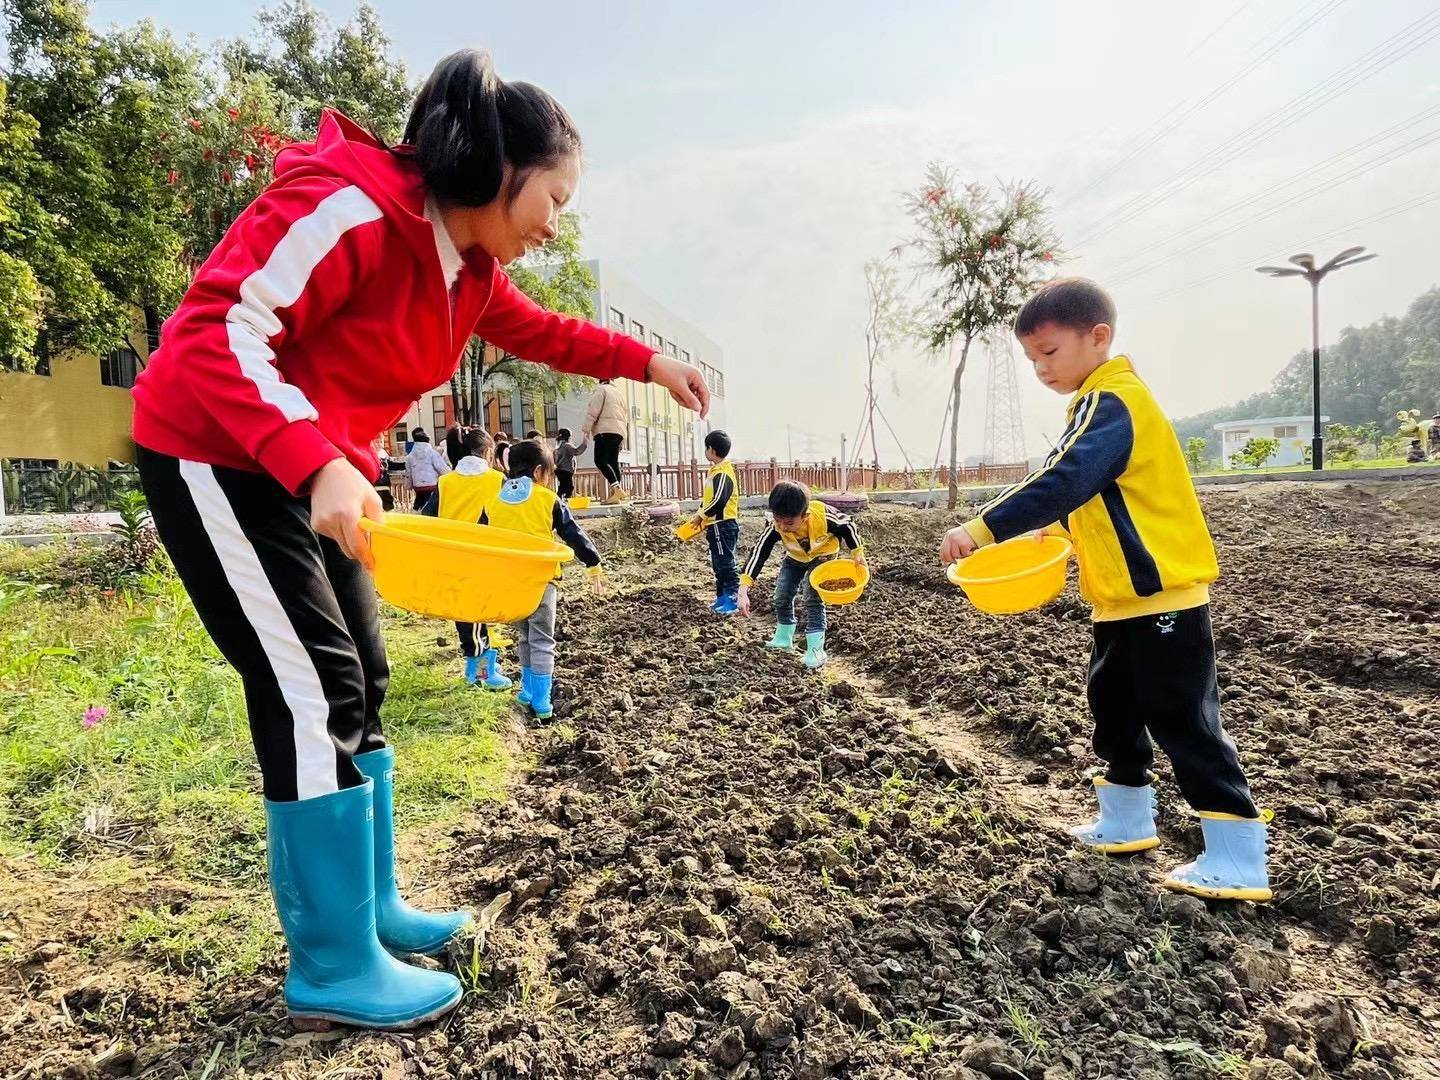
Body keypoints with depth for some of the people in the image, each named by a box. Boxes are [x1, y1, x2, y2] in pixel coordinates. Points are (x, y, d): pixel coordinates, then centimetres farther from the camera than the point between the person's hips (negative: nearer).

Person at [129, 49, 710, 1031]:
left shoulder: (470, 264, 5)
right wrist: (317, 463, -40)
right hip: (218, 457, -9)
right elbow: (219, 328, -28)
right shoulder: (351, 209, -23)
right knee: (316, 695, -10)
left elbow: (539, 332, 22)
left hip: (323, 471, 9)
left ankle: (371, 907, 25)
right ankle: (334, 968, 5)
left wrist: (645, 362, 14)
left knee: (359, 684, 10)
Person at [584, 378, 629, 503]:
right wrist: (623, 440, 29)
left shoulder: (601, 389, 5)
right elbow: (626, 416, 29)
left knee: (600, 461, -14)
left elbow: (593, 410, -8)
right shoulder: (619, 393, 28)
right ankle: (615, 495, -2)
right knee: (613, 462, 5)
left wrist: (586, 428, -6)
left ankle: (616, 488, -29)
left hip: (605, 431, -8)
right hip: (619, 432, 8)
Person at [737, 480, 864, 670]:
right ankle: (784, 638, 27)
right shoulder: (775, 526, -36)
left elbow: (847, 527, -20)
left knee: (813, 599, -15)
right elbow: (758, 554, -37)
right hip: (795, 558, 3)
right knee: (782, 596, 4)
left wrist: (857, 554, -12)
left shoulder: (823, 515, -41)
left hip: (822, 556, -3)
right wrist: (743, 591, -44)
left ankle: (815, 648, -7)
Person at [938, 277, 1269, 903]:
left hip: (1160, 595, -10)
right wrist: (1059, 528, 9)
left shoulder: (1110, 403, -18)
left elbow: (1063, 480, -32)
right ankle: (1126, 822, 33)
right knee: (1115, 708, 18)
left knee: (1182, 722, -4)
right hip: (1126, 598, 10)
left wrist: (982, 530, -35)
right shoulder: (1104, 402, 14)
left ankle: (1237, 861, 6)